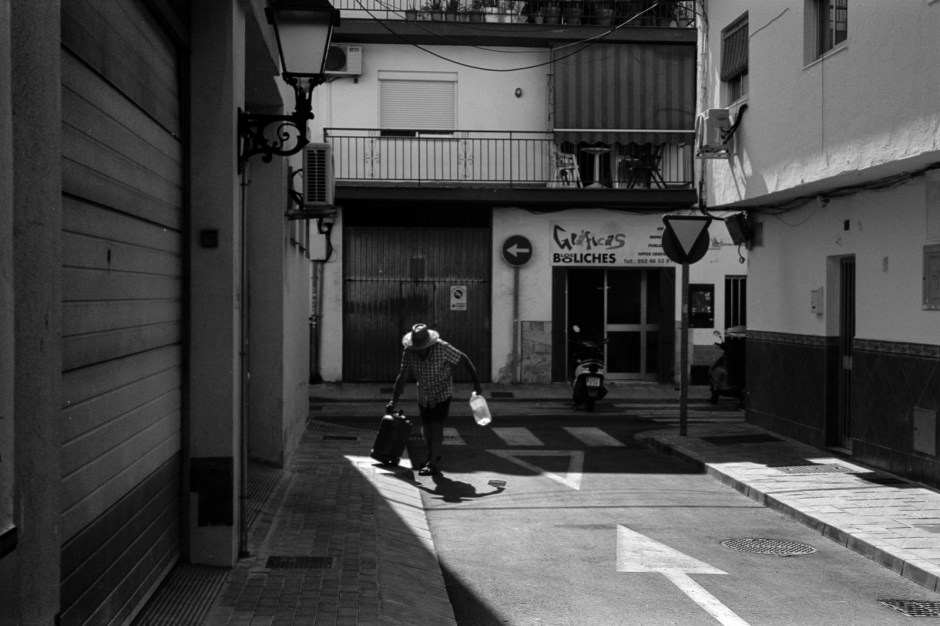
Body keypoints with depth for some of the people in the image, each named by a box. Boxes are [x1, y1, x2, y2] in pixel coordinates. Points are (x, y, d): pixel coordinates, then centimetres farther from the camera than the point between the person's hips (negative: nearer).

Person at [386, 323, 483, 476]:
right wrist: (393, 401, -23)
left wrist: (476, 383, -14)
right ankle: (433, 456, 34)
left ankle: (433, 464, -7)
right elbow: (402, 377, -17)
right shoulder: (409, 353, -19)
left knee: (437, 426, -14)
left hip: (442, 393, -4)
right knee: (426, 427, 11)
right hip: (424, 394, 4)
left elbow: (464, 359, -17)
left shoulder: (442, 348, -28)